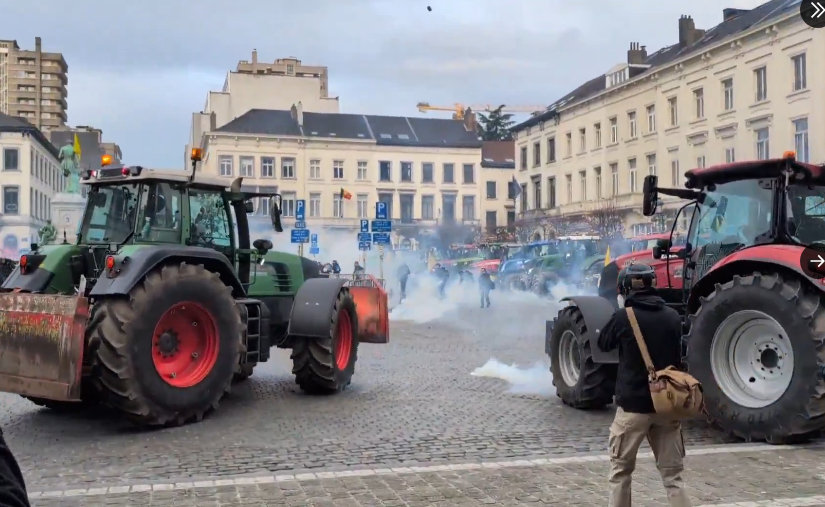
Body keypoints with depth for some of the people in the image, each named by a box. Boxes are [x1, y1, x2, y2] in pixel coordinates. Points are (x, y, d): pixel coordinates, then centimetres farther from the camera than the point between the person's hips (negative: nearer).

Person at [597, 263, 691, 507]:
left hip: (633, 404, -3)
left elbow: (603, 344, 7)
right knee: (672, 474, 10)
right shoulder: (672, 317, 1)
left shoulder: (623, 317, -12)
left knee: (620, 470, 13)